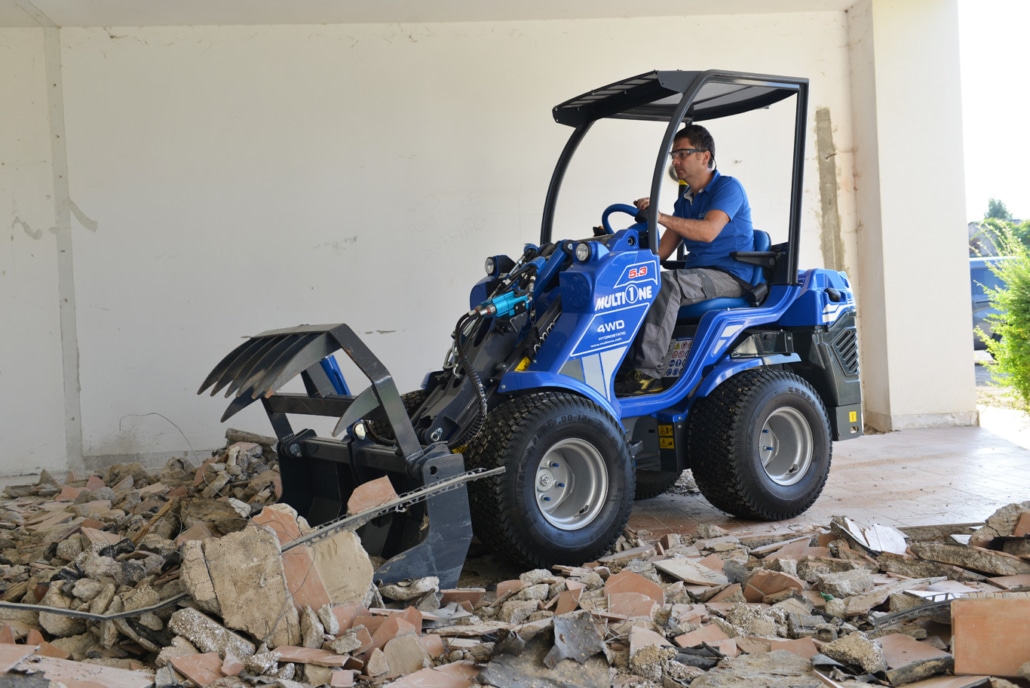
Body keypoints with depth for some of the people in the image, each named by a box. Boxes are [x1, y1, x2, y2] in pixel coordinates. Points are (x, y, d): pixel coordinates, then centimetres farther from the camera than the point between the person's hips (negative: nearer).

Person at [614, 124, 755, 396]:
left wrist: (661, 217, -35)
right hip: (696, 274, 8)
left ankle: (646, 372, -36)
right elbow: (661, 251, 13)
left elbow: (708, 231, -26)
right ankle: (625, 364, -21)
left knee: (666, 283, -34)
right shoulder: (684, 200, 18)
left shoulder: (728, 187, -7)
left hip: (731, 276, -8)